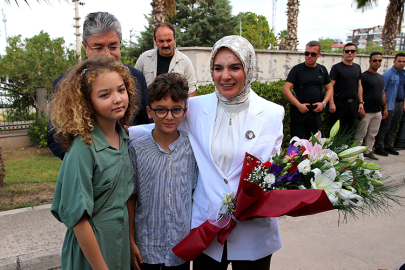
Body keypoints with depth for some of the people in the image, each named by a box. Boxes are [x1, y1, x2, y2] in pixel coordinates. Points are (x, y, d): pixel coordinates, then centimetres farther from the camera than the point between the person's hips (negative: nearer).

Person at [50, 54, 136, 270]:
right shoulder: (83, 149, -23)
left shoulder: (124, 138, -3)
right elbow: (78, 218, -21)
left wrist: (133, 242, 7)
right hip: (90, 251, -6)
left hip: (122, 244, 6)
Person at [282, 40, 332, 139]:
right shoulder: (297, 69, -1)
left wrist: (323, 103, 1)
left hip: (316, 112, 4)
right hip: (298, 112, -4)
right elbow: (285, 89, -8)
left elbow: (329, 89, 19)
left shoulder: (322, 70, 11)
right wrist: (299, 105, -15)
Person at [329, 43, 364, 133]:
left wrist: (361, 102, 9)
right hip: (339, 104, -5)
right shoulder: (337, 67, -5)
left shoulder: (357, 68, 13)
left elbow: (359, 86, 16)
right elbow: (331, 86, -10)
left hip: (353, 104, 6)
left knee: (350, 131, 13)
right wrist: (331, 103, -18)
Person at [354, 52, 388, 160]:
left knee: (372, 134, 12)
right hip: (366, 111, -7)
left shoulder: (381, 77, 16)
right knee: (361, 134, -2)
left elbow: (383, 93, 21)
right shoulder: (364, 76, -8)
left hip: (378, 111, 7)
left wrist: (385, 107, 15)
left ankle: (368, 151, 22)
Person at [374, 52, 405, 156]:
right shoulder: (388, 74, -9)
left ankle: (388, 146, 22)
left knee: (393, 128, 12)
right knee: (384, 127, -4)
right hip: (390, 104, -7)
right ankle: (379, 148, 4)